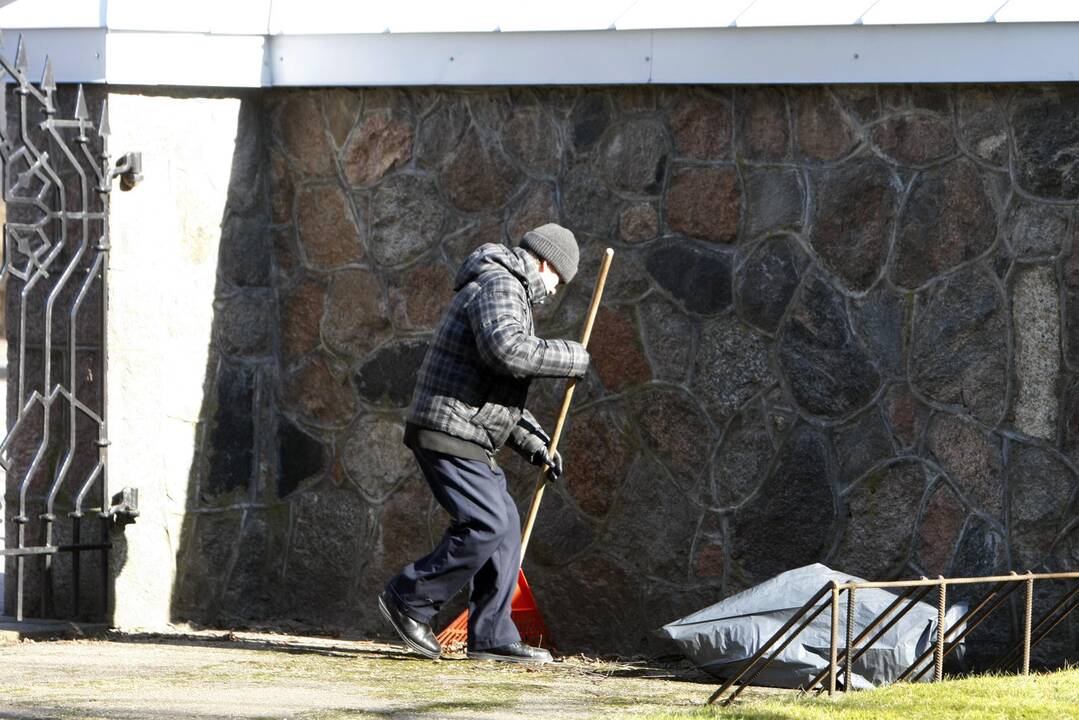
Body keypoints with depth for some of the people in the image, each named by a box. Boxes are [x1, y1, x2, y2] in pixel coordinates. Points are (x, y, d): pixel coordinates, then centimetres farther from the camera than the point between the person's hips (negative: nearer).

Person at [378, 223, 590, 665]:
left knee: (506, 527, 9)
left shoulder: (511, 293, 25)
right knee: (486, 524, -15)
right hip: (449, 433, -11)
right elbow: (508, 349, -29)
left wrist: (532, 441, 22)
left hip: (469, 440, 11)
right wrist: (572, 359, -17)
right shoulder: (499, 286, -10)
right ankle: (409, 600, -5)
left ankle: (492, 637, 10)